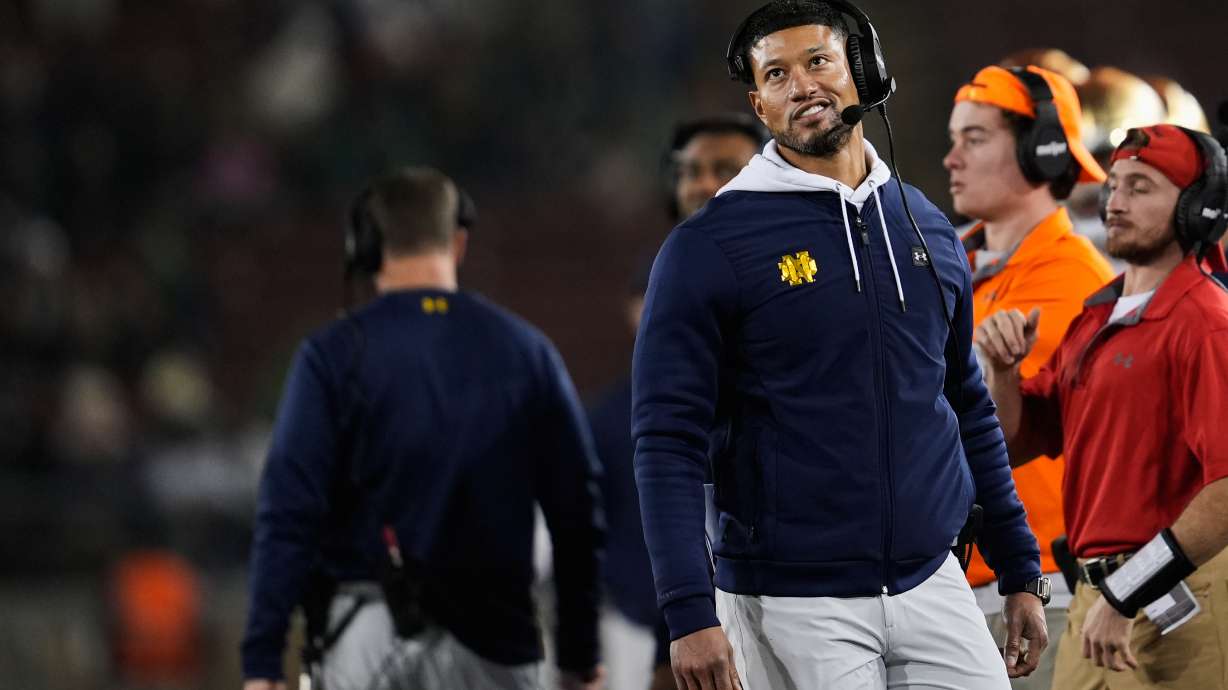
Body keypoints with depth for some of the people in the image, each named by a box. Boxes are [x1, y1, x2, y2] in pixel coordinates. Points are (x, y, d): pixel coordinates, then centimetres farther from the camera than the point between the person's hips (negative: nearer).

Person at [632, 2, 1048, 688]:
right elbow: (669, 441, -10)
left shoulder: (928, 230, 11)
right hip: (793, 606, -5)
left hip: (932, 587, 5)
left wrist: (1022, 572, 16)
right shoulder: (709, 247, -6)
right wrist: (691, 613, -18)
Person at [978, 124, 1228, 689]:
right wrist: (1001, 370, 1)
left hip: (1171, 602, -8)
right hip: (1092, 600, 8)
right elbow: (1015, 443, 21)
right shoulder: (1095, 318, 16)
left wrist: (1128, 594, -22)